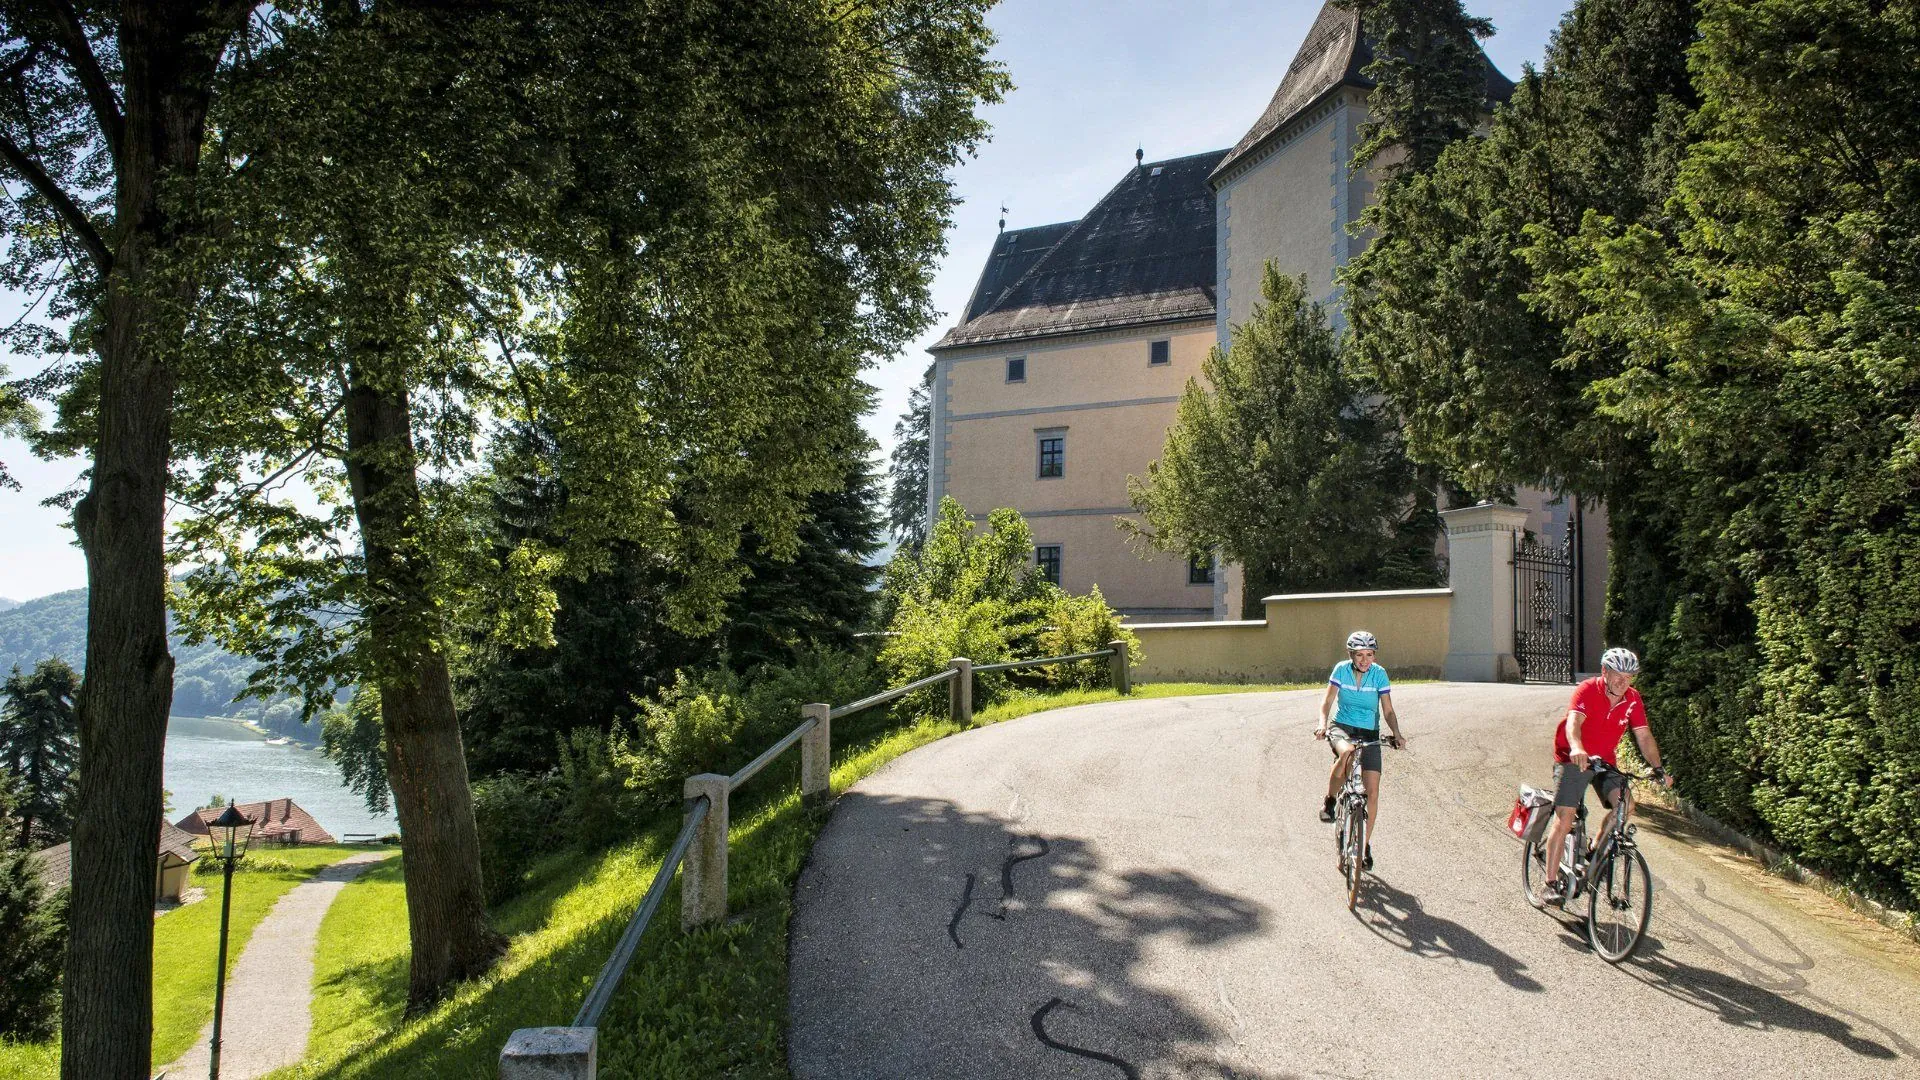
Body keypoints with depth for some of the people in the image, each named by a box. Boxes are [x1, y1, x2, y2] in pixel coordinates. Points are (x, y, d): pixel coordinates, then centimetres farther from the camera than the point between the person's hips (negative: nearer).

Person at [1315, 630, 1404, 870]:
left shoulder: (1379, 674, -8)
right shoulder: (1341, 669, -8)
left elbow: (1388, 710, -6)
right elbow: (1327, 701, -7)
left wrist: (1396, 734, -22)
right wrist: (1323, 724, -25)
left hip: (1369, 733, 1)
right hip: (1341, 727, -1)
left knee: (1372, 791, -6)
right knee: (1347, 752, -39)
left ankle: (1366, 845, 12)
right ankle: (1329, 801, -17)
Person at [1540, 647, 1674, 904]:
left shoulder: (1633, 699, -4)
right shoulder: (1587, 690, -20)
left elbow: (1643, 736, -4)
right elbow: (1574, 721, -35)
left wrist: (1658, 769, -16)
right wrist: (1577, 749, -54)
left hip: (1605, 762, 5)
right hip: (1573, 759, -5)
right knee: (1564, 819, -11)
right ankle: (1551, 884, -4)